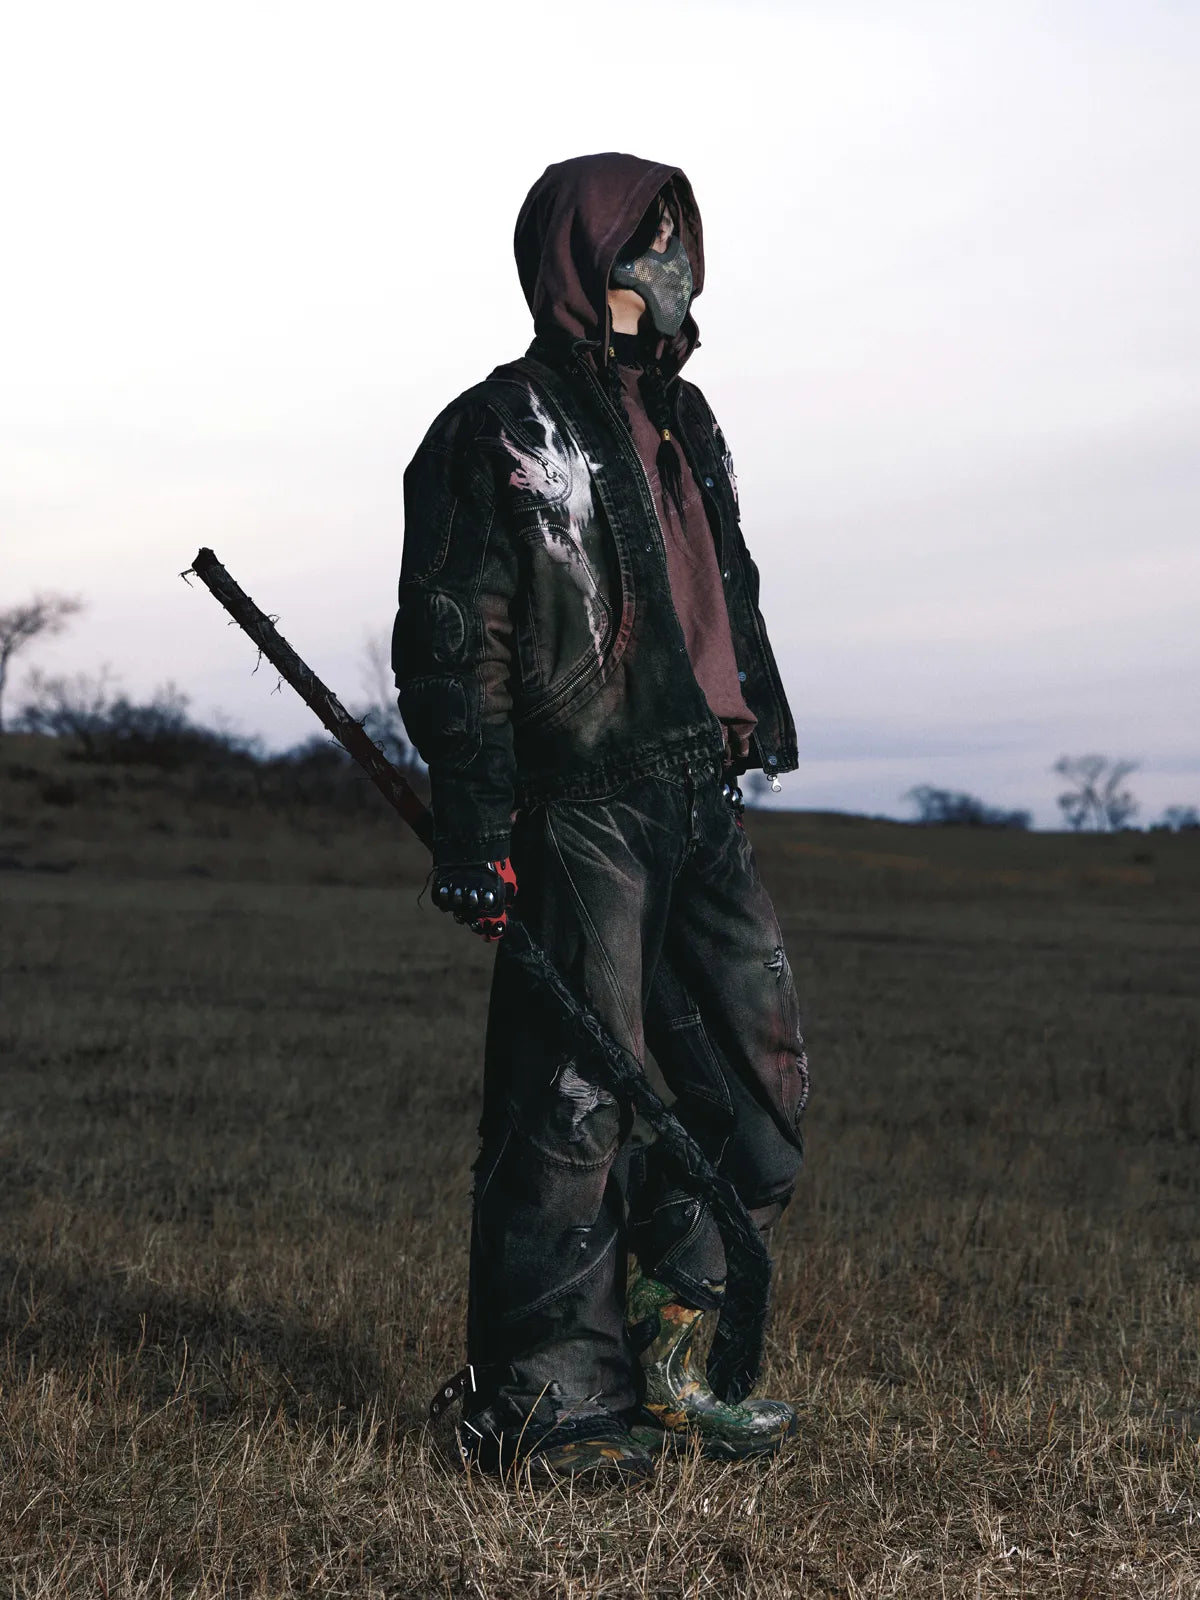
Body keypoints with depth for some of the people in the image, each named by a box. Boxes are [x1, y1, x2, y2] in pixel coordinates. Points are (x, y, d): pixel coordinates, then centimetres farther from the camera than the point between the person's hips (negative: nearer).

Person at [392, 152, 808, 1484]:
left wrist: (763, 725, 24)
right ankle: (539, 1401, 4)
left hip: (700, 806, 8)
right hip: (579, 811, -8)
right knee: (577, 1100, -6)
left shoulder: (681, 418, 19)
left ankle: (667, 1358, 18)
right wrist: (473, 825, -16)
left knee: (761, 1073, 7)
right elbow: (451, 647, -10)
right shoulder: (497, 433, -5)